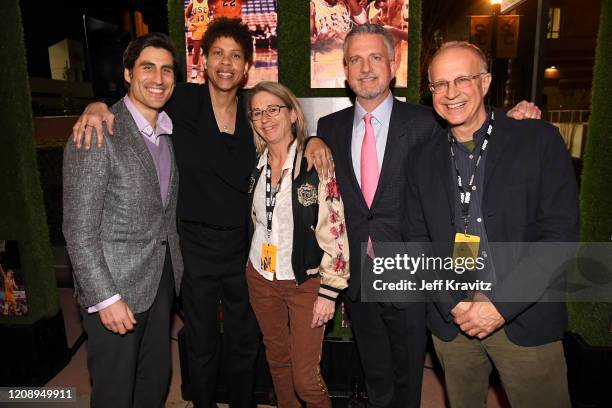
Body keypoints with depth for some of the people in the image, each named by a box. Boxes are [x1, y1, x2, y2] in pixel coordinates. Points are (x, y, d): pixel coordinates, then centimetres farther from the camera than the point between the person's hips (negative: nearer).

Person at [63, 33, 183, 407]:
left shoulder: (169, 132, 7)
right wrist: (106, 298, -17)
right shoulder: (97, 134, -16)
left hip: (163, 279, 6)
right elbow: (79, 231, -16)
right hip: (116, 285, -6)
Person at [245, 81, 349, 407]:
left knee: (305, 378, 1)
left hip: (306, 281, -5)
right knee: (277, 360, 20)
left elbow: (335, 230, -15)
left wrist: (329, 292, -15)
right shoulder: (256, 165, 3)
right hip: (261, 277, 5)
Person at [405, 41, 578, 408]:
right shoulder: (424, 158, 3)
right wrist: (452, 304, -8)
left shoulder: (539, 140, -5)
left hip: (527, 321, -2)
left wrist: (502, 305, -16)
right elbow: (419, 240, 4)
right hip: (451, 320, 3)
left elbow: (561, 232, -10)